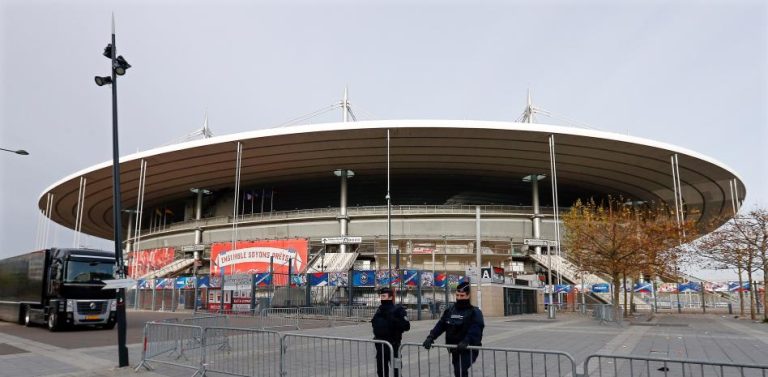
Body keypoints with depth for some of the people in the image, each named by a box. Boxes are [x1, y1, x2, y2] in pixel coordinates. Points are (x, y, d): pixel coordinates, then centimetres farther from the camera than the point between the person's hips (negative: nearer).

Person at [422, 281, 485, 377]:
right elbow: (440, 325, 6)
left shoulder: (474, 312, -8)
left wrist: (466, 341, -38)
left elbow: (475, 329, -22)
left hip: (468, 350, -6)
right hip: (454, 349, 6)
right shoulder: (450, 310, 10)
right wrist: (430, 337, -8)